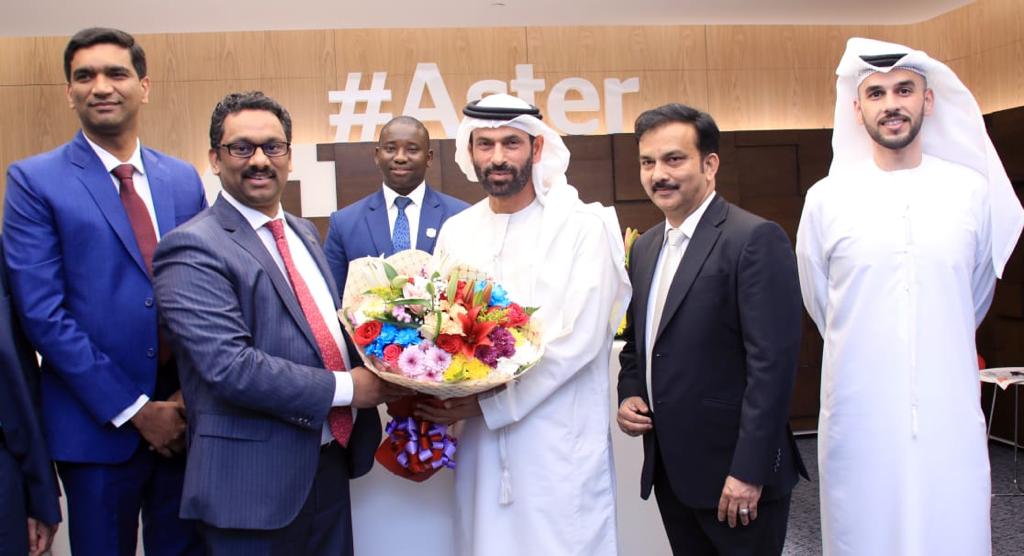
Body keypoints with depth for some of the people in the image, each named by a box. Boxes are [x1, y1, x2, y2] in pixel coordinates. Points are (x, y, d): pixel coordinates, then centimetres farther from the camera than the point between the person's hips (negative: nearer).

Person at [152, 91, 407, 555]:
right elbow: (230, 367, -22)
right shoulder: (193, 250, -13)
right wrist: (346, 388, -17)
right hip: (255, 482, -7)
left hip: (330, 466, 7)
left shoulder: (304, 233, 13)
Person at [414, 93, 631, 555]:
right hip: (480, 437, 4)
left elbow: (579, 337, -13)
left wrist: (488, 401, -16)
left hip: (559, 442, -4)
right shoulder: (455, 231, 9)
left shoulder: (583, 226, -6)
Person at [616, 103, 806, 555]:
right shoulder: (644, 248, 11)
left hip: (734, 472, -7)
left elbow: (773, 362, -18)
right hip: (669, 470, 7)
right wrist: (628, 395, 2)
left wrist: (748, 470, -19)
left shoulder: (756, 239, -13)